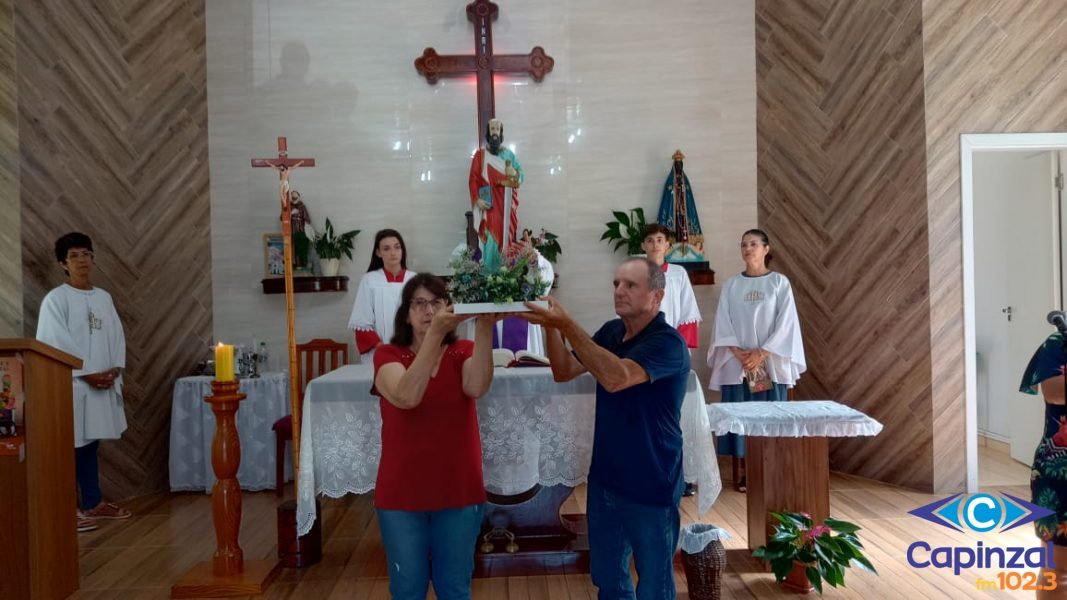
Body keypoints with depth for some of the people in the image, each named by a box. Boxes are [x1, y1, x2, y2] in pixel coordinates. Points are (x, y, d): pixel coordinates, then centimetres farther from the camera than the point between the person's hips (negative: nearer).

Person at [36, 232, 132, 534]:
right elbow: (55, 343, -11)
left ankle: (93, 503, 20)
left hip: (105, 384, 6)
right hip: (71, 385, -6)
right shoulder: (55, 299, -6)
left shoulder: (104, 297, 13)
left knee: (90, 444, 13)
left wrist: (115, 368, -4)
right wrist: (87, 373, -15)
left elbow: (117, 335, 11)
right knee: (71, 447, -4)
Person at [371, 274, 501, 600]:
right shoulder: (388, 355, -7)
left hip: (459, 491, 1)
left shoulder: (463, 352, -2)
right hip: (401, 494, -1)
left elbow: (477, 387, -25)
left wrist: (484, 327, -39)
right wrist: (435, 333, -37)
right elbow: (406, 396, -28)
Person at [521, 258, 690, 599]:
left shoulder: (667, 342, -20)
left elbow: (616, 378, -35)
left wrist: (566, 325, -37)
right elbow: (564, 372, 1)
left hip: (651, 488, -7)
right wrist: (550, 327, -15)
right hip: (605, 480, 7)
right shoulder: (611, 332, 3)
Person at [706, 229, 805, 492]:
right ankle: (743, 471, 8)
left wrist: (761, 354, -13)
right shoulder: (731, 284, 7)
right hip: (737, 363, 2)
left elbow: (785, 323, -4)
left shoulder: (779, 282, 2)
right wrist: (740, 354, -12)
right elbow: (722, 323, 1)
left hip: (771, 362, -1)